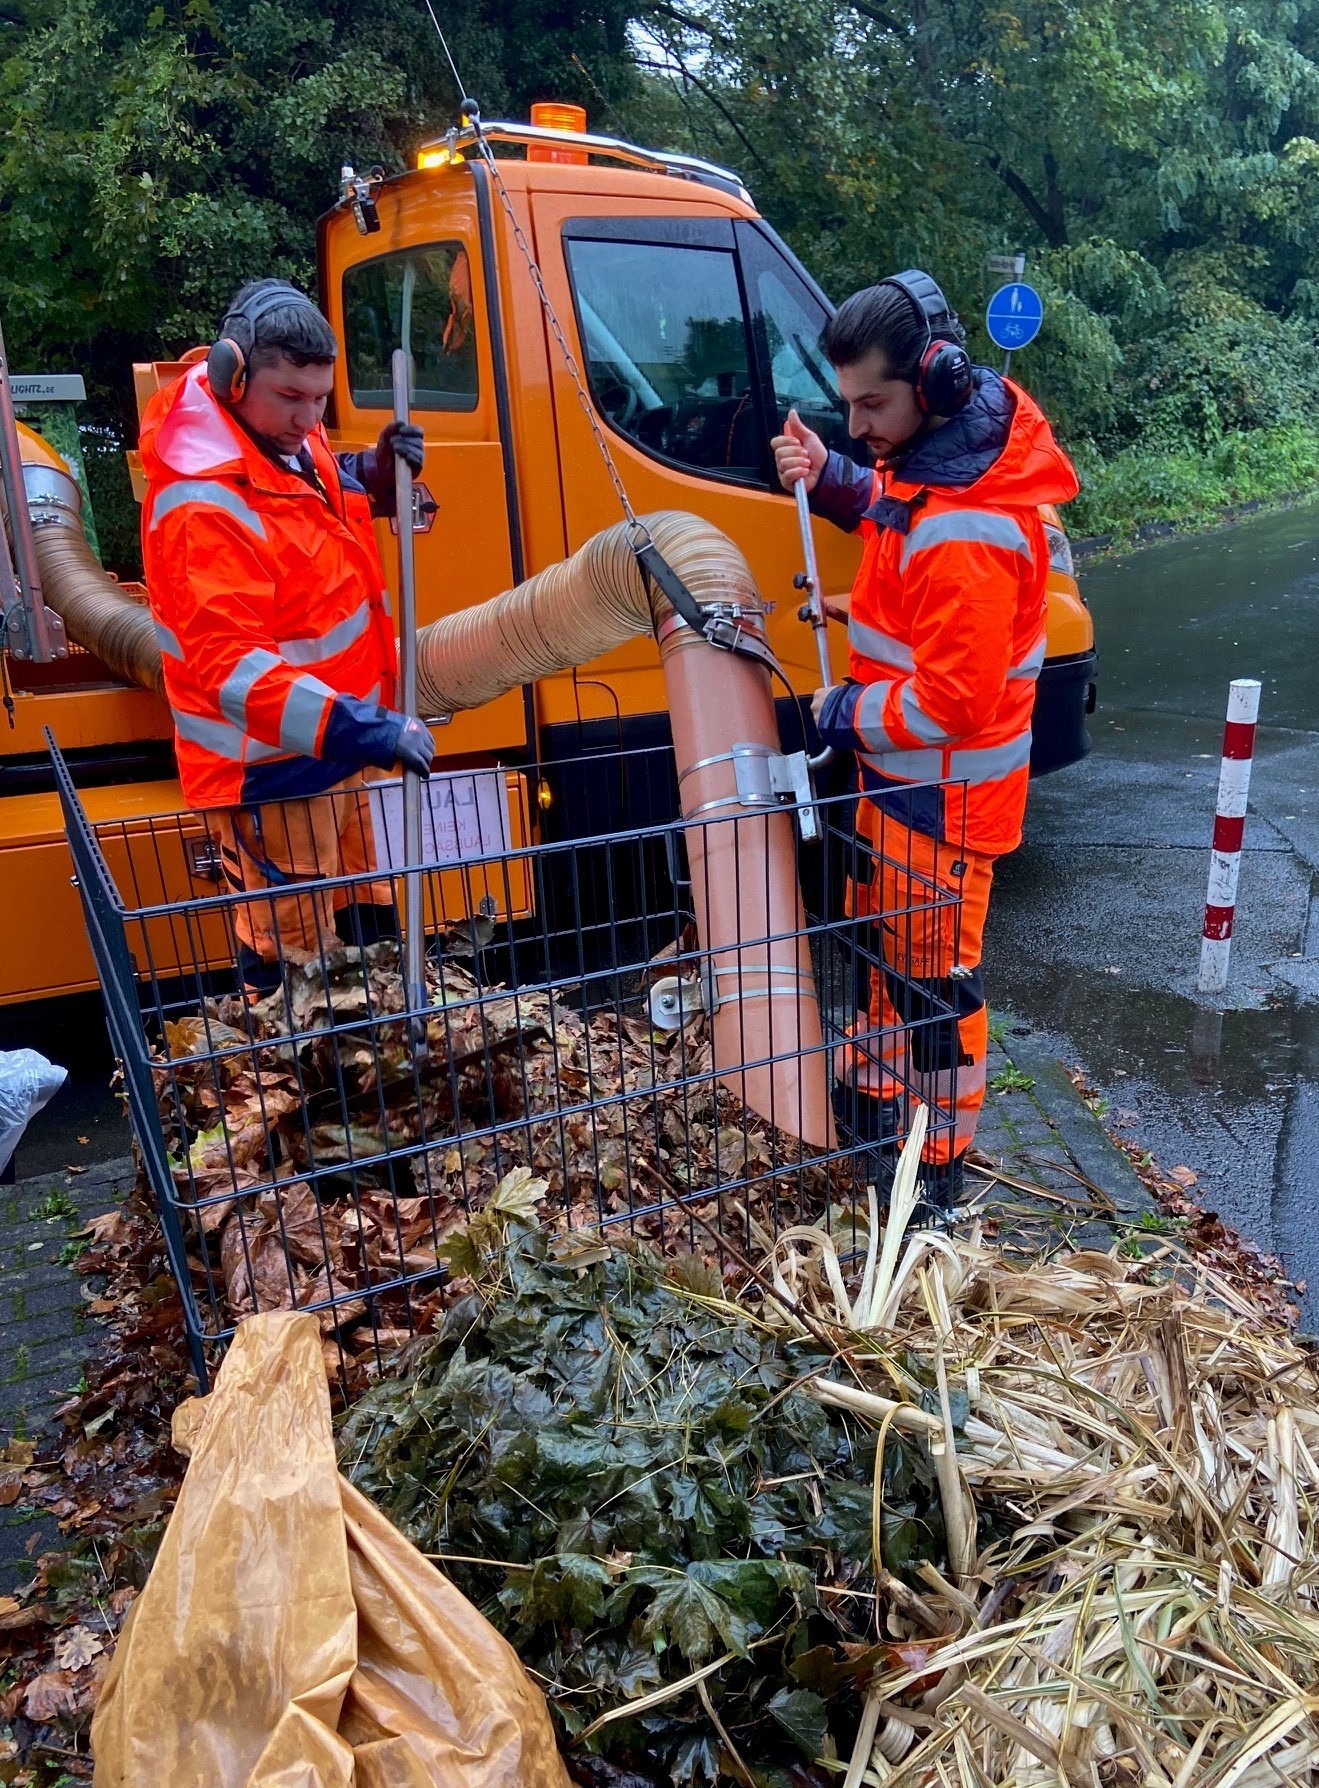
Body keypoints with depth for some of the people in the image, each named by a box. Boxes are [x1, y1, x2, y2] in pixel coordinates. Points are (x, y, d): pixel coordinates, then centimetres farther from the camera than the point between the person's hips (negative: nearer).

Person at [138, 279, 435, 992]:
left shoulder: (287, 440, 1)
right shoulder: (203, 507, -27)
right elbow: (228, 665, -34)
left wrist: (376, 472, 1)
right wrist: (357, 725, -43)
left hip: (330, 749, 10)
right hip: (270, 774, -10)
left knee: (362, 921, 25)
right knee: (294, 955, 3)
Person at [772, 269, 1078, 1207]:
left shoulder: (967, 534, -30)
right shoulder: (933, 452, 0)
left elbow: (953, 701, -29)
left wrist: (844, 713, -13)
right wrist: (829, 478, 1)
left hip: (941, 793, -10)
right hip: (896, 773, 10)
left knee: (934, 970, 5)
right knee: (883, 936, 23)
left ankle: (939, 1156, 25)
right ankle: (873, 1093, 44)